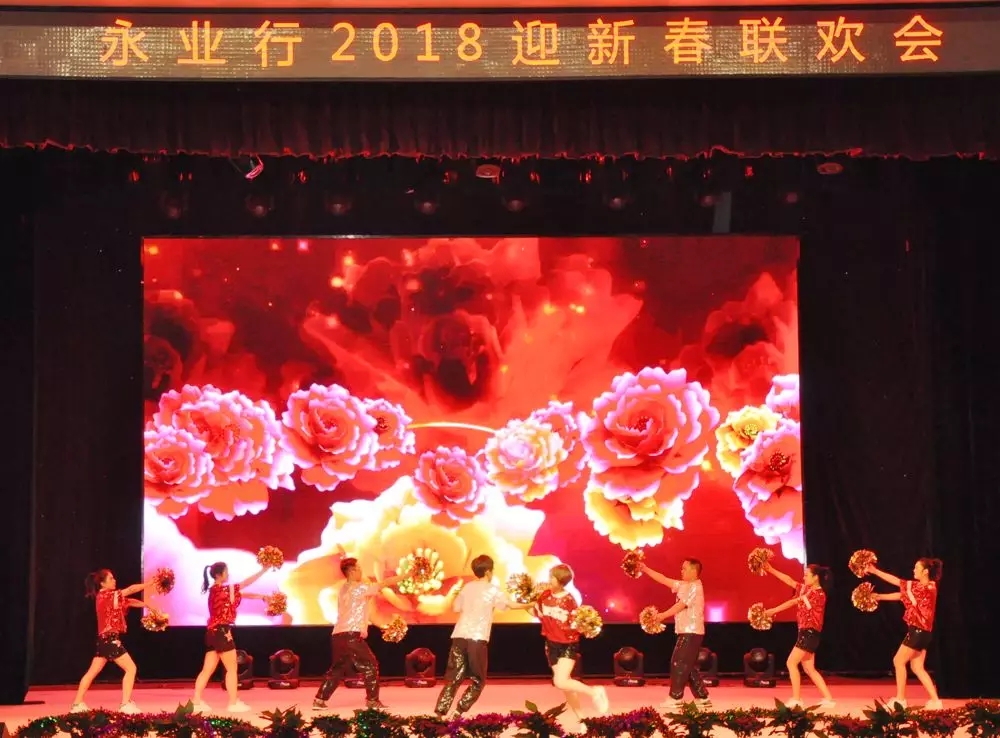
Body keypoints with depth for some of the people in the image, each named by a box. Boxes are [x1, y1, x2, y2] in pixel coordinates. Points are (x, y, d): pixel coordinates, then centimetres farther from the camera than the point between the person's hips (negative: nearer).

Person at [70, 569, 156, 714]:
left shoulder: (108, 597, 15)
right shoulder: (106, 595, -12)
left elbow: (129, 602, 14)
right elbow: (131, 589, -13)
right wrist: (151, 584, -9)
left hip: (104, 640, 10)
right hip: (110, 639, -10)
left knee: (93, 672, 13)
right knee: (131, 668, -7)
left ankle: (77, 704, 16)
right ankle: (126, 704, -10)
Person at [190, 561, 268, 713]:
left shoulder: (216, 590, 13)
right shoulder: (220, 590, -14)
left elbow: (241, 594, 15)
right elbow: (245, 584, -12)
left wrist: (262, 596, 11)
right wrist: (264, 570, -8)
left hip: (213, 632, 9)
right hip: (221, 632, -9)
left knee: (208, 670, 8)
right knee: (232, 669, 1)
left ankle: (196, 701, 5)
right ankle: (234, 703, 5)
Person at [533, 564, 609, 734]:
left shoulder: (569, 600, -18)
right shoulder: (545, 595, -3)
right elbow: (538, 613, 12)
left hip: (569, 645, -6)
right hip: (552, 645, 6)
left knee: (560, 682, -23)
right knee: (566, 685, 11)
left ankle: (594, 692, -2)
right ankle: (580, 721, 26)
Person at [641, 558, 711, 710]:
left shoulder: (695, 587, -13)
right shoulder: (684, 585, 14)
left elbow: (680, 606, -17)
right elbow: (664, 579, 13)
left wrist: (662, 616, -14)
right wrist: (645, 569, 7)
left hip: (691, 632, -9)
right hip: (686, 632, 9)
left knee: (679, 664, -7)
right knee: (688, 666, 11)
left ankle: (675, 699, -3)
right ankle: (702, 698, 13)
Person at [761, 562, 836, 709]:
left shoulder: (818, 594, -15)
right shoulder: (806, 589, 13)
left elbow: (793, 602, -13)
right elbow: (789, 580, 16)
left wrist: (772, 611, -10)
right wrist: (770, 570, 10)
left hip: (810, 633, -10)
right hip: (806, 633, 10)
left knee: (791, 663, -8)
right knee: (809, 669, 8)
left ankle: (796, 699, -6)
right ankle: (828, 699, 7)